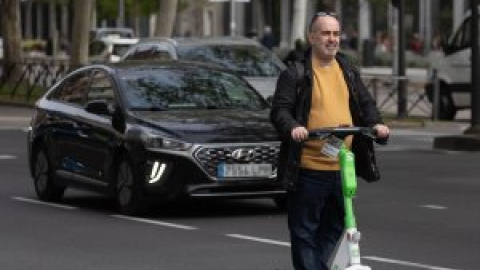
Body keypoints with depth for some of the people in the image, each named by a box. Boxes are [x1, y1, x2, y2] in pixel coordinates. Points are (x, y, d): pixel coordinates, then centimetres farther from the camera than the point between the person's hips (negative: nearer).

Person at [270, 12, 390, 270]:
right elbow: (279, 109, -7)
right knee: (304, 232, 0)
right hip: (308, 169, -5)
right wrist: (292, 127, -28)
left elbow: (365, 104, 17)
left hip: (342, 168, 5)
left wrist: (376, 124, -4)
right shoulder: (295, 73, -3)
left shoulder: (348, 71, 14)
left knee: (333, 229, 13)